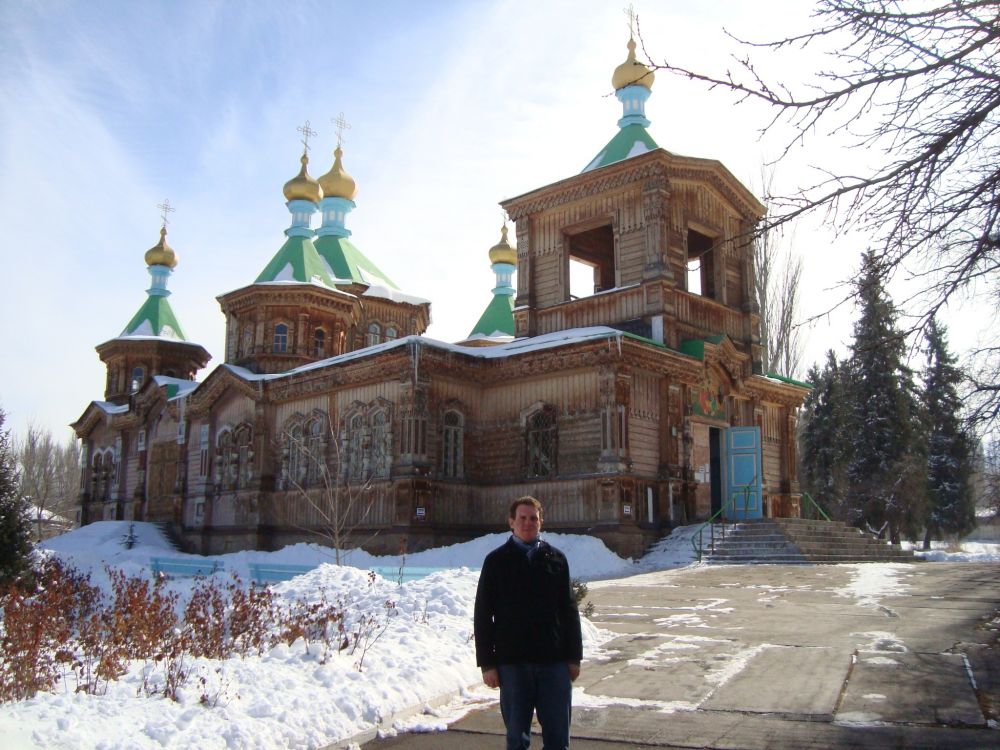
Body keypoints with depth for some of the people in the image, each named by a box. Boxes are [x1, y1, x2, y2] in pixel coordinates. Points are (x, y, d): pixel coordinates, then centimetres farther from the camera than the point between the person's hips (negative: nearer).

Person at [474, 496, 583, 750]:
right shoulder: (496, 561, 2)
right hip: (512, 662, -1)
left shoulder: (556, 558, 7)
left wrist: (574, 656, 6)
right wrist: (486, 663, -4)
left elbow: (569, 610, 10)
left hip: (554, 661, 2)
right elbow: (483, 614, 0)